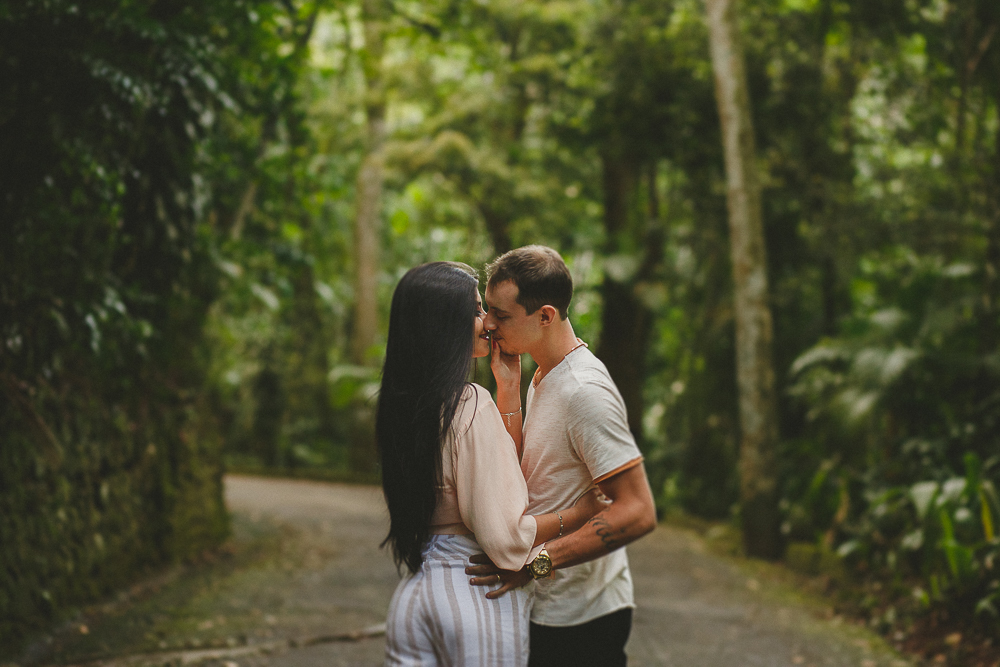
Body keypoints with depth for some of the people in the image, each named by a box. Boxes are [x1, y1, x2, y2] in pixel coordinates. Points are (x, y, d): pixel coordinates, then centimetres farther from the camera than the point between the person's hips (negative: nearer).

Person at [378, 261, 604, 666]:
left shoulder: (399, 404, 5)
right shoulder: (472, 407, -17)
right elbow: (504, 538, -17)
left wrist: (508, 384, 13)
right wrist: (580, 512, -4)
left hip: (414, 589, 7)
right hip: (480, 594, -7)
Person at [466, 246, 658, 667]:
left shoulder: (585, 392, -20)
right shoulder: (542, 380, 11)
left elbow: (637, 512, -25)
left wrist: (537, 562, -28)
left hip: (581, 622, -9)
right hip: (547, 612, 9)